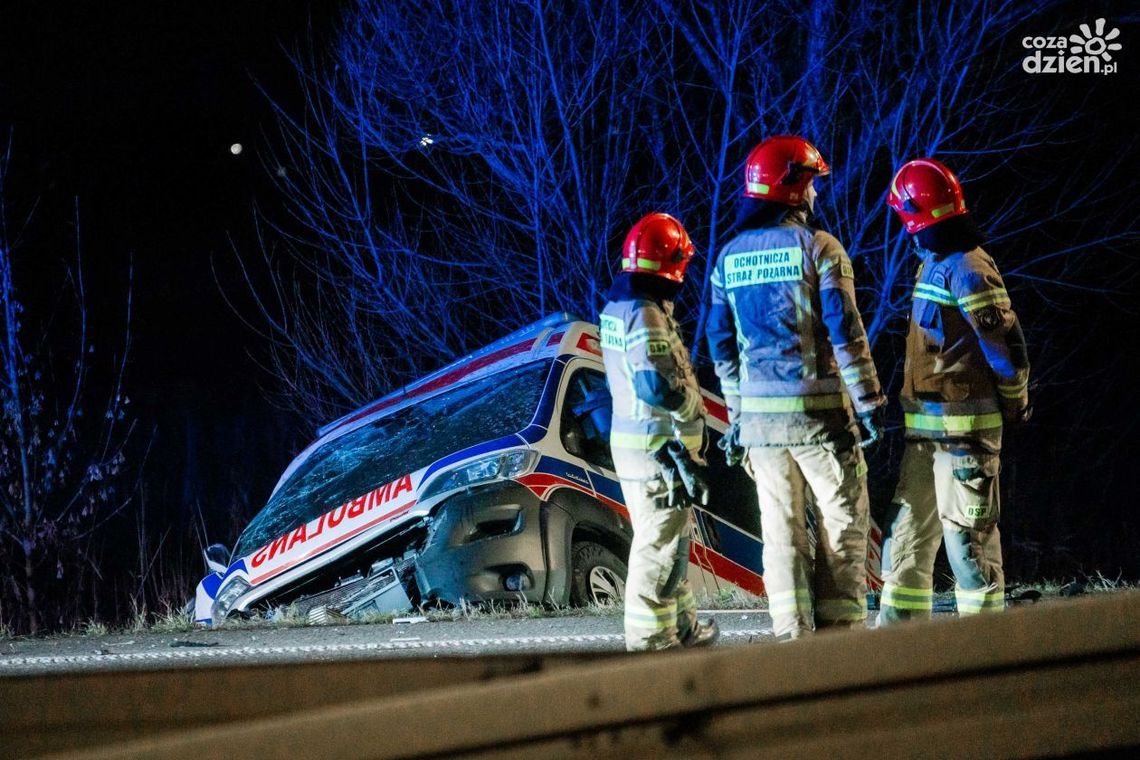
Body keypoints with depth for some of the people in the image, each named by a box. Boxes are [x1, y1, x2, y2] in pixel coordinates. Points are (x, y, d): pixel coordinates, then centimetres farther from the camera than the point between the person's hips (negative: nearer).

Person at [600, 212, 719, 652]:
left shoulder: (617, 308, 12)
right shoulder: (646, 316, -20)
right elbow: (657, 384, -29)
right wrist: (692, 406, -11)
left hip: (633, 438, 10)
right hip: (658, 446, -10)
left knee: (672, 539, 20)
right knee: (659, 545, -5)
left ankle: (682, 628, 30)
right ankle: (650, 640, -3)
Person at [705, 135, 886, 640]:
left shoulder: (730, 257, 9)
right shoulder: (818, 248, -8)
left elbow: (721, 344, 12)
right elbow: (845, 334, -12)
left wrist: (736, 413, 18)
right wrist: (869, 402, -7)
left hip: (759, 410, 5)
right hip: (818, 409, -5)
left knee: (780, 524, 8)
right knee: (843, 518, 3)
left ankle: (792, 633, 5)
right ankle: (840, 625, -1)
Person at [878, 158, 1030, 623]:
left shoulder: (966, 269, -16)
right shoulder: (935, 262, 15)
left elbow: (1005, 340, -16)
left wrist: (1014, 400, -5)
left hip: (964, 423, -10)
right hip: (926, 425, 10)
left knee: (967, 533, -4)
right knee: (908, 531, 12)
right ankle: (900, 626, 18)